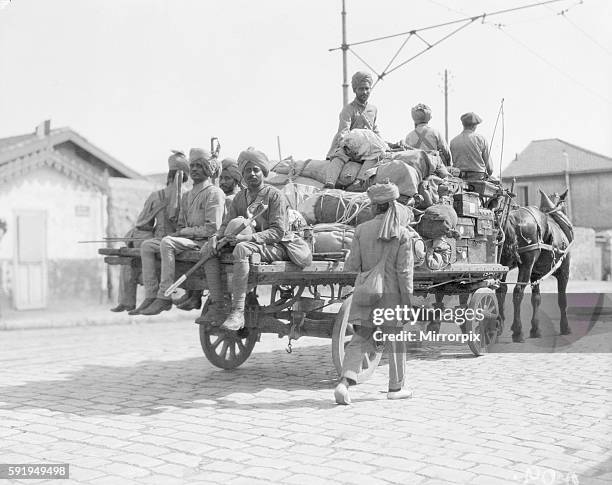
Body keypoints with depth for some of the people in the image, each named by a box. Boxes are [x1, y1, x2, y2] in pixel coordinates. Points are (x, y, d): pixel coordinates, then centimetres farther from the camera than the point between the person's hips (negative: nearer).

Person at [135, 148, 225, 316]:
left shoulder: (214, 193, -5)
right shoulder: (187, 196, 21)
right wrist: (178, 233, -1)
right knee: (147, 246, -5)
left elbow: (212, 228, -14)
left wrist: (184, 232, -13)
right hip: (186, 240, 9)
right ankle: (151, 295, -13)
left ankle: (165, 297, -30)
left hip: (204, 242, -9)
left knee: (167, 242, -31)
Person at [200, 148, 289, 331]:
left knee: (241, 249, -37)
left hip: (273, 247, -7)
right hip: (247, 242, 7)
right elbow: (227, 224, 15)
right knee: (207, 250, -12)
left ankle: (238, 312, -39)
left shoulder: (274, 195, -5)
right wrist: (216, 237, -10)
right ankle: (218, 308, -18)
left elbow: (278, 231, -14)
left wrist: (247, 237, -26)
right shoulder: (240, 197, 15)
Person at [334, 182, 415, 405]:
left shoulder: (361, 230, -3)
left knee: (360, 341, 6)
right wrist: (408, 303, -6)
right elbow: (404, 272, -11)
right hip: (393, 295, -1)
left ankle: (344, 382, -13)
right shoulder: (403, 234, -8)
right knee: (396, 342, 15)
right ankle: (396, 387, 26)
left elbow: (352, 266, -3)